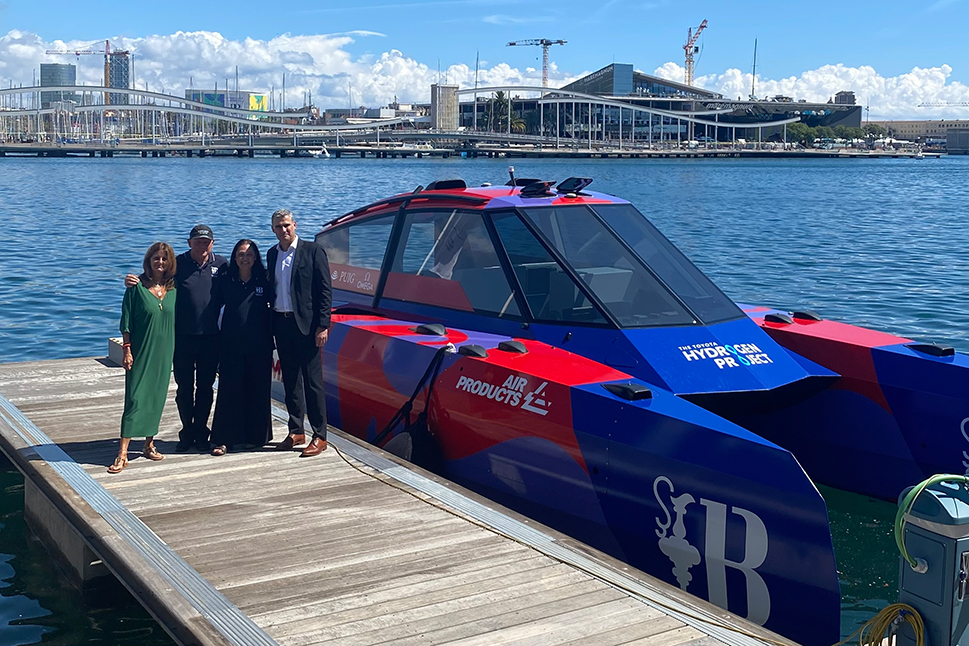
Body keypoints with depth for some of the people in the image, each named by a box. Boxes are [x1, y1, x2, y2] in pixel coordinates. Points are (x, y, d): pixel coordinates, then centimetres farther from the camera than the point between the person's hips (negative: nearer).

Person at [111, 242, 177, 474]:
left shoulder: (173, 289, 5)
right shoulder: (137, 287, -5)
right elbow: (127, 322, -4)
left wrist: (175, 351, 8)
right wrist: (127, 349, -10)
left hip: (164, 352, 4)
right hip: (141, 352, -4)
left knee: (157, 397, 10)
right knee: (135, 398, -8)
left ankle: (149, 444, 24)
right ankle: (123, 453, -8)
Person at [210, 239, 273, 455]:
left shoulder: (264, 280, 2)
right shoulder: (226, 281, 4)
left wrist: (272, 342, 1)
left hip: (259, 346, 0)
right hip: (232, 345, 0)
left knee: (257, 389, 5)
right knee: (230, 390, -1)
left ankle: (255, 435, 18)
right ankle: (225, 439, 4)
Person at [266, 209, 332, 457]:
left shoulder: (313, 250, -4)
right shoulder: (272, 254, 13)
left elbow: (325, 289, -7)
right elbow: (272, 288, 17)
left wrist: (322, 325, -13)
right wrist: (271, 323, 9)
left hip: (305, 324, -6)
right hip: (281, 324, 6)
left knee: (312, 381, -2)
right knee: (290, 380, 12)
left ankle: (319, 436, 3)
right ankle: (296, 432, 21)